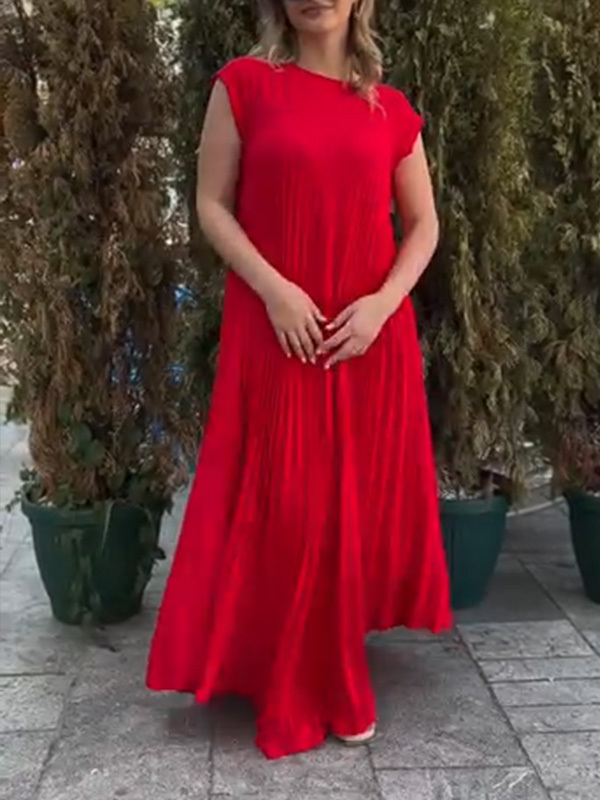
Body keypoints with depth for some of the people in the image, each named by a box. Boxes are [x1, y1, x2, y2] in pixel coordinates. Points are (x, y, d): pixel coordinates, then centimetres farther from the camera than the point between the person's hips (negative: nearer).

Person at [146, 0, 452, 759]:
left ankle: (334, 674, 29)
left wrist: (384, 301, -7)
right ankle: (293, 685, 23)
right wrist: (274, 288, -14)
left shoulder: (391, 110, 8)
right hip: (279, 332, -2)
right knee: (284, 508, 2)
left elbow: (422, 223, 10)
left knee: (357, 502, 8)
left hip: (370, 336, 3)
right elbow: (212, 204, -1)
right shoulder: (245, 84, 2)